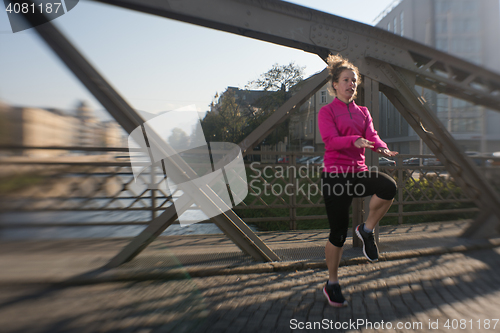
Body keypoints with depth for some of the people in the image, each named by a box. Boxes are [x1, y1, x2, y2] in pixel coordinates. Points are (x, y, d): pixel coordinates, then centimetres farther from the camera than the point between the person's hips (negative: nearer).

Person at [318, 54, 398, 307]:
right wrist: (355, 141, -35)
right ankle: (331, 285, 22)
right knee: (338, 232, 0)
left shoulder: (363, 112, 16)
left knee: (389, 187, -28)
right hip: (335, 174, -5)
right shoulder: (326, 111, 0)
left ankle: (366, 230, 0)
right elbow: (331, 140, -16)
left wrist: (382, 148, -22)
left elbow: (371, 135, 0)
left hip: (358, 172, 5)